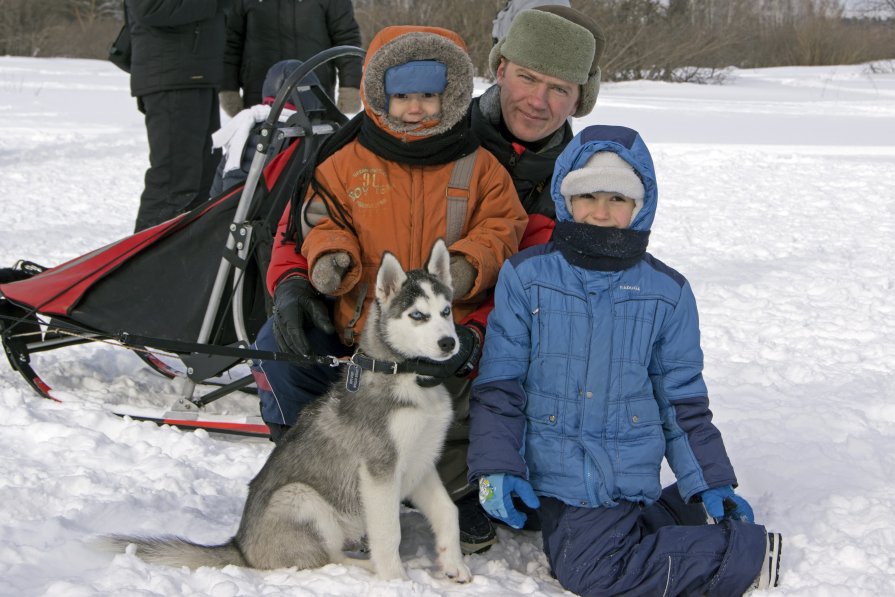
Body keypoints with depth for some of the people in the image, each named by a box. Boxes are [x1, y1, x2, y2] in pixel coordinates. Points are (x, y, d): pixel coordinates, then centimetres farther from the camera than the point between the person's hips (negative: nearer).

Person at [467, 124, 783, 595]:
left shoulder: (667, 292, 4)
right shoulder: (525, 277, 0)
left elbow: (683, 398, 11)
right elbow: (498, 384, 2)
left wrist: (711, 482, 8)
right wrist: (495, 466, -7)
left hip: (635, 476, -2)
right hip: (560, 478, 2)